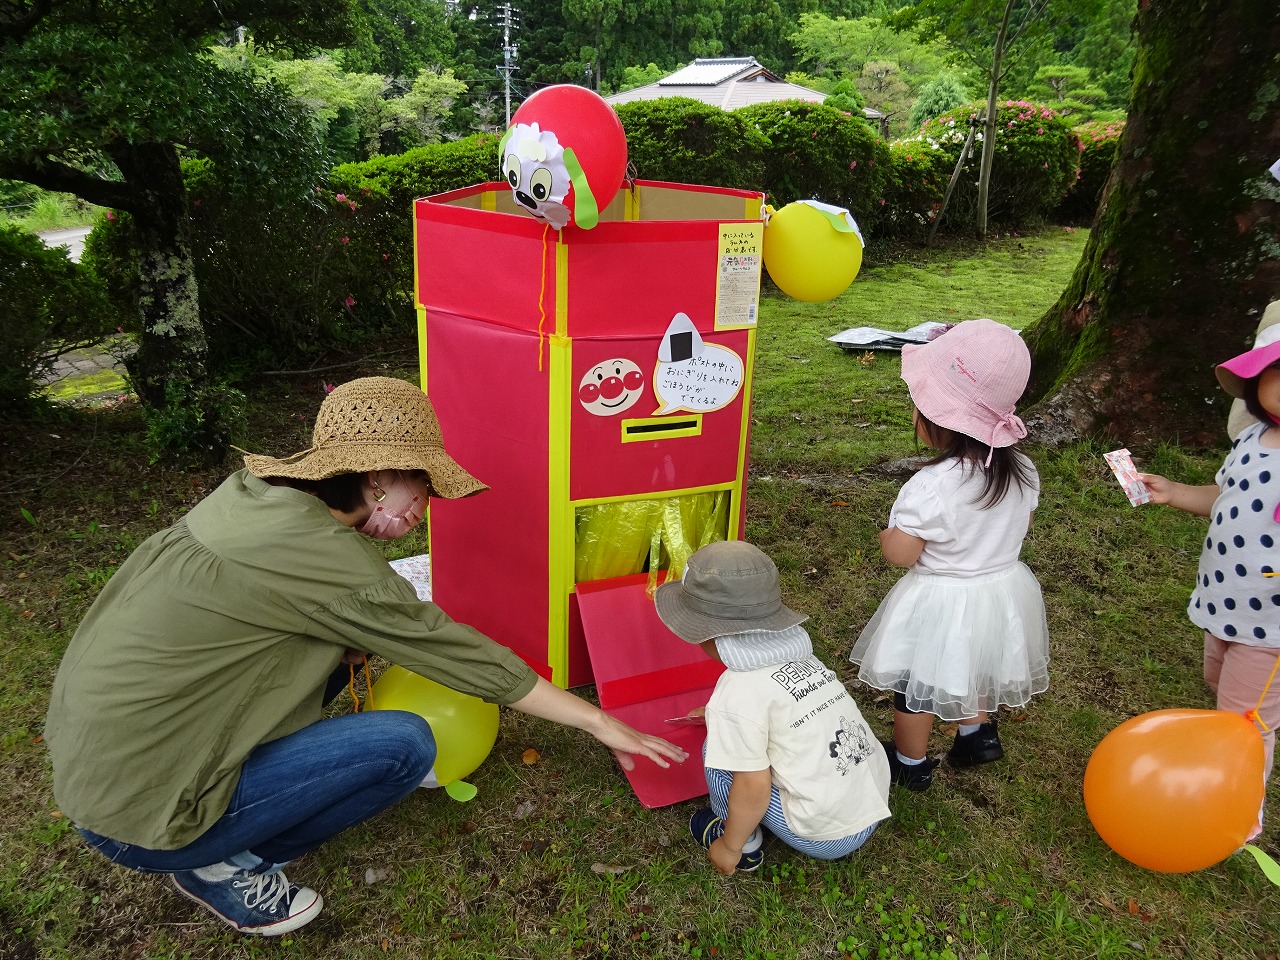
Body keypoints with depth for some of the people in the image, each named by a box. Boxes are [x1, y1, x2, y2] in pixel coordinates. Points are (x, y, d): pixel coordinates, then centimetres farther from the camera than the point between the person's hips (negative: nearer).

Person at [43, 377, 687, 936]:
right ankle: (222, 866, 5)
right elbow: (469, 658, -17)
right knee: (407, 745, -12)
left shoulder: (255, 494, -1)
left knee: (330, 647, 11)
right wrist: (597, 721, -7)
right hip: (134, 814, -8)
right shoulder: (327, 558, -25)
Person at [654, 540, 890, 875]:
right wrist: (717, 713, 39)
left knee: (717, 752, -1)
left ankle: (746, 848, 17)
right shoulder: (798, 656, 4)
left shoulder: (738, 689, -19)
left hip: (826, 837, -8)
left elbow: (753, 787, -16)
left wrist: (730, 847, 0)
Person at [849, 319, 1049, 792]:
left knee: (916, 683, 16)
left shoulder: (929, 488, -33)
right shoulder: (1023, 470, -12)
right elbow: (1021, 525, 5)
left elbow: (900, 554, -24)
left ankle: (910, 763, 35)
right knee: (971, 668, 32)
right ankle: (978, 733, 51)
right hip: (1002, 592, 6)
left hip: (941, 604, -6)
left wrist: (887, 534, -3)